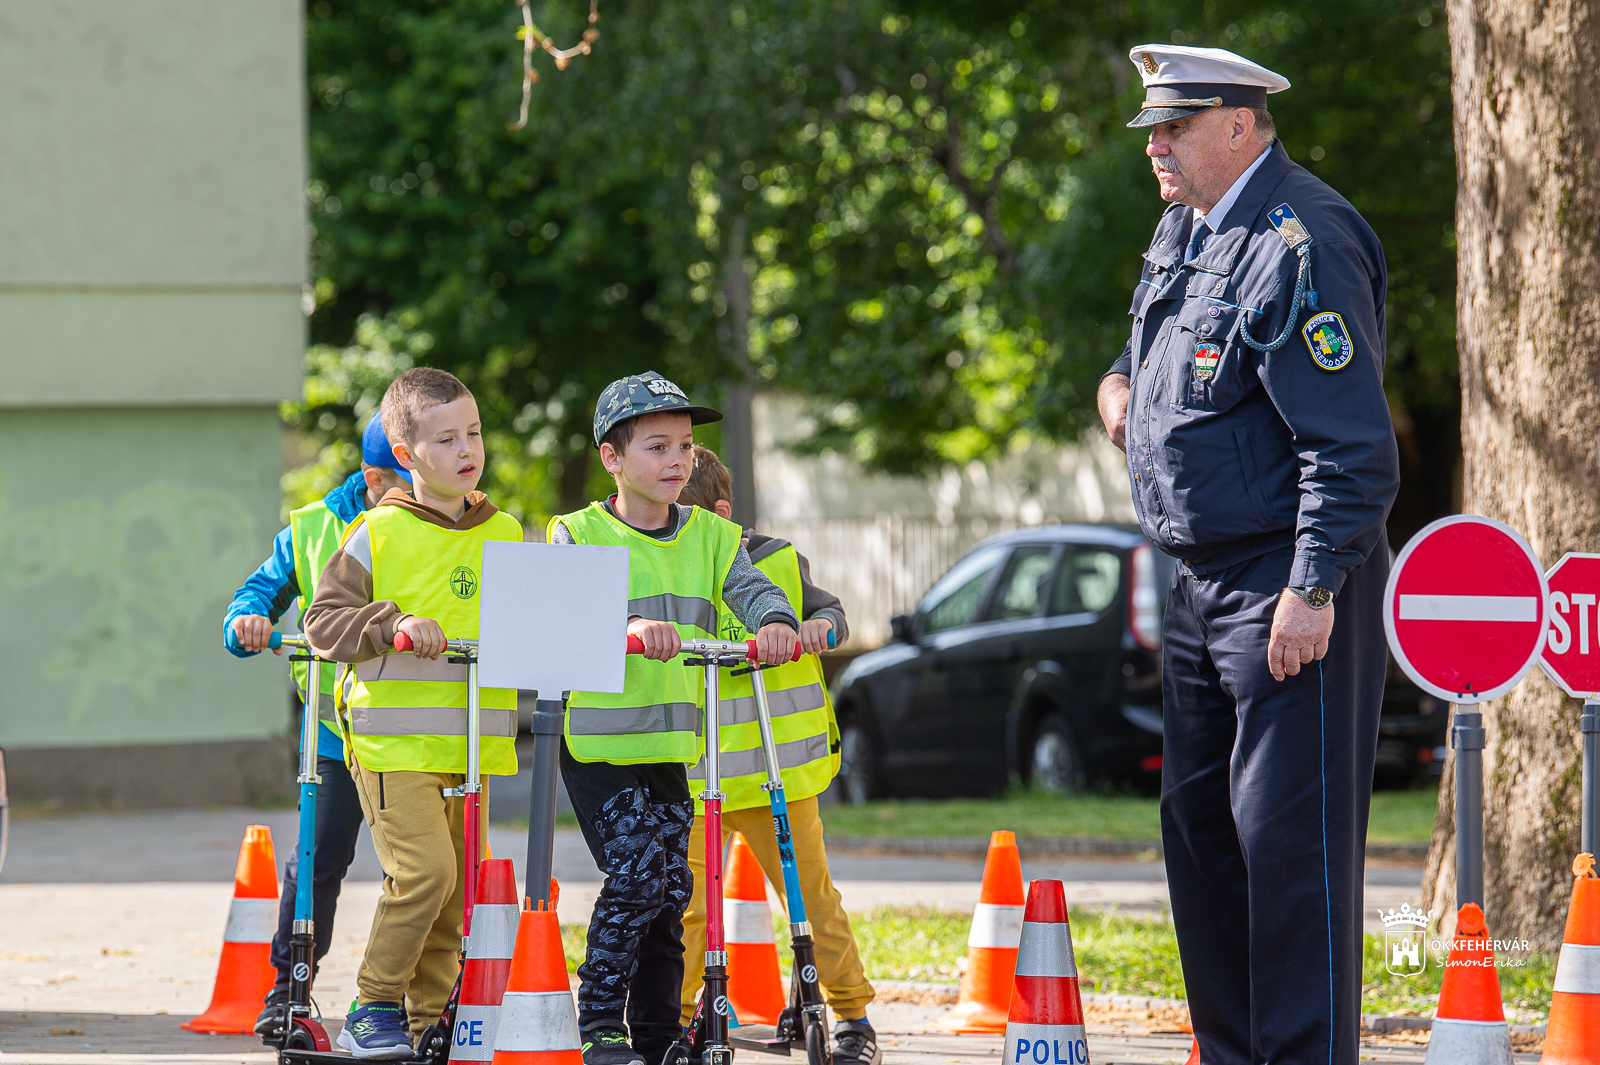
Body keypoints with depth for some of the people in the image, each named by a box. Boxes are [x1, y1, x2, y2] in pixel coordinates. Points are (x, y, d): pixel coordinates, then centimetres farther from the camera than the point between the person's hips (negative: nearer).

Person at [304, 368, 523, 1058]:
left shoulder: (505, 536, 12)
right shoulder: (378, 534, -2)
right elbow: (324, 621, -4)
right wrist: (393, 623, -18)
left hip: (478, 743, 5)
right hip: (395, 741, -5)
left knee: (457, 888, 5)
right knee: (423, 871, -18)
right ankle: (372, 1010, -4)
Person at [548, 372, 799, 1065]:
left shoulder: (709, 537, 10)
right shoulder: (580, 534, -4)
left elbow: (752, 591, -4)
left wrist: (778, 623, -28)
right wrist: (629, 625, -40)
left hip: (672, 746, 5)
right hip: (598, 743, -5)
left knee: (671, 890, 6)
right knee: (637, 874, -17)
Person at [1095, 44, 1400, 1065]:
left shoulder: (1300, 245, -18)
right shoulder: (1186, 231, 13)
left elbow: (1353, 445, -21)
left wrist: (1313, 590, -24)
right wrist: (1124, 380, 13)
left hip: (1286, 586, -10)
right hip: (1202, 581, 10)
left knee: (1289, 830, -11)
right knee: (1198, 820, 14)